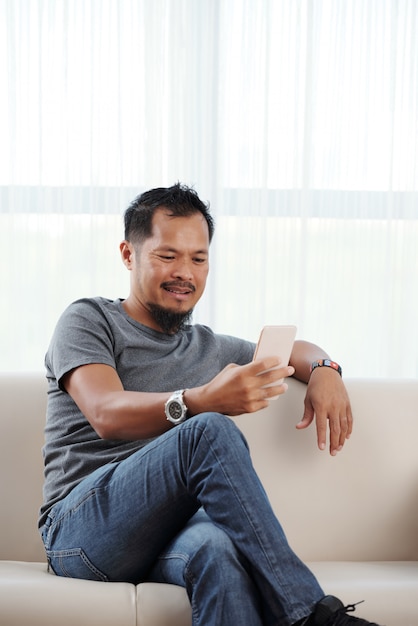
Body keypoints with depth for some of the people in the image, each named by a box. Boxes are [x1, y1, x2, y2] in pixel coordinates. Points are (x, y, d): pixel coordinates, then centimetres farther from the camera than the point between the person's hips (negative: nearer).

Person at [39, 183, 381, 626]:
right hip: (80, 530, -3)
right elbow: (107, 415, -13)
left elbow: (294, 349, 38)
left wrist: (324, 370, 11)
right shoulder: (88, 320, 6)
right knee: (210, 431, -32)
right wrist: (201, 402, -32)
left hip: (166, 532, 4)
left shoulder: (209, 349, 24)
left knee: (220, 549, -38)